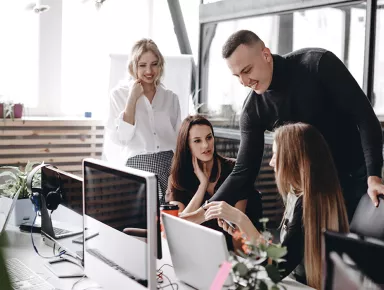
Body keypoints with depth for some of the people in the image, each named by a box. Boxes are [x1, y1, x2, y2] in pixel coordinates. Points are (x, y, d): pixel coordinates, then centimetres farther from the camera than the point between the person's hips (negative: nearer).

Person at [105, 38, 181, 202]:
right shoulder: (119, 94, 3)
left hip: (171, 165, 3)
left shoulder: (171, 97, 13)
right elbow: (119, 138, -7)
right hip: (138, 165, -3)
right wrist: (132, 99, -9)